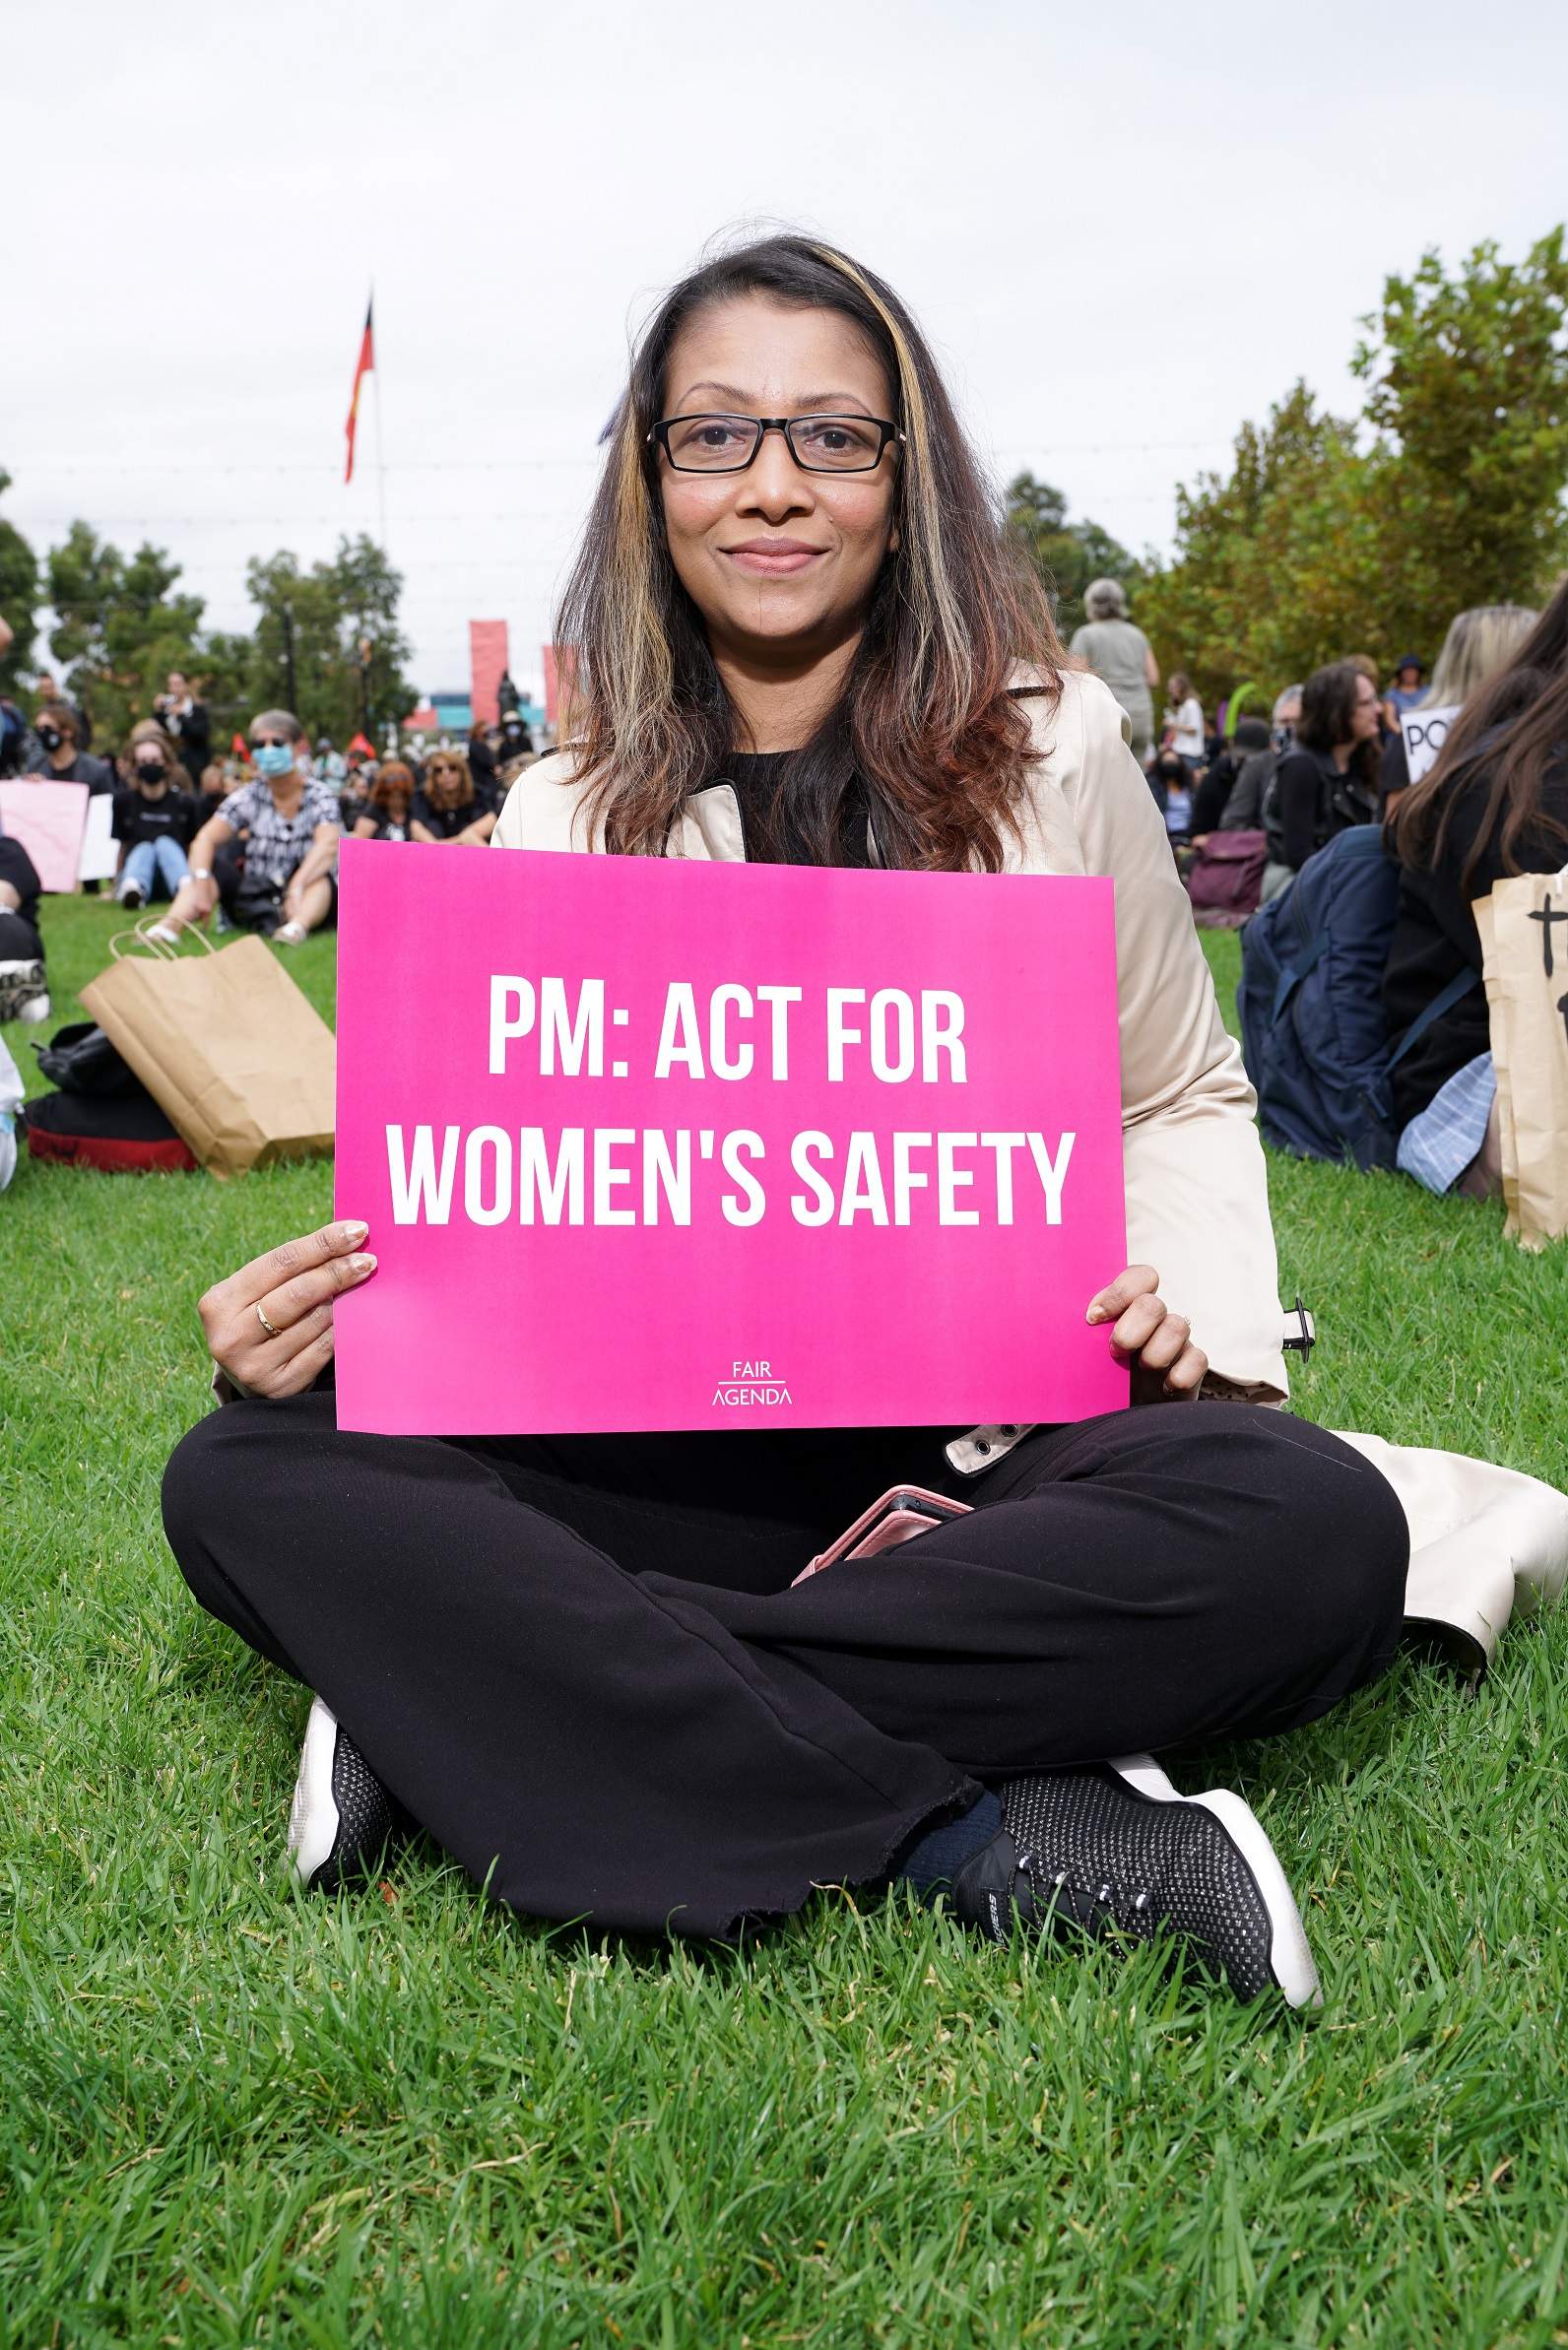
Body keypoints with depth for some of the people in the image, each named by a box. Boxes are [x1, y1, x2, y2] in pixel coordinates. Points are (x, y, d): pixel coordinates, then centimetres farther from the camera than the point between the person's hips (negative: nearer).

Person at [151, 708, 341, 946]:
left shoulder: (320, 797, -7)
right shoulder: (248, 797, 2)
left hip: (309, 901, -3)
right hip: (255, 903, 3)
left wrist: (296, 887, -46)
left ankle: (299, 926, -64)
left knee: (319, 874, -34)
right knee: (208, 865, -17)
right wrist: (201, 883, -31)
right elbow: (205, 840, -10)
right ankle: (171, 925, -41)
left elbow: (328, 846, -28)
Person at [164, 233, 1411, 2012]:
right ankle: (984, 1841, -29)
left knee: (1313, 1530, -32)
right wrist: (319, 1312, -16)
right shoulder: (560, 823, 6)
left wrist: (1187, 1296, -8)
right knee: (245, 1478, -22)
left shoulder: (1055, 749, 3)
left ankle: (474, 1699, -27)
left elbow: (1184, 1097, 13)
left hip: (991, 1436, -1)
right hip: (662, 1450, 1)